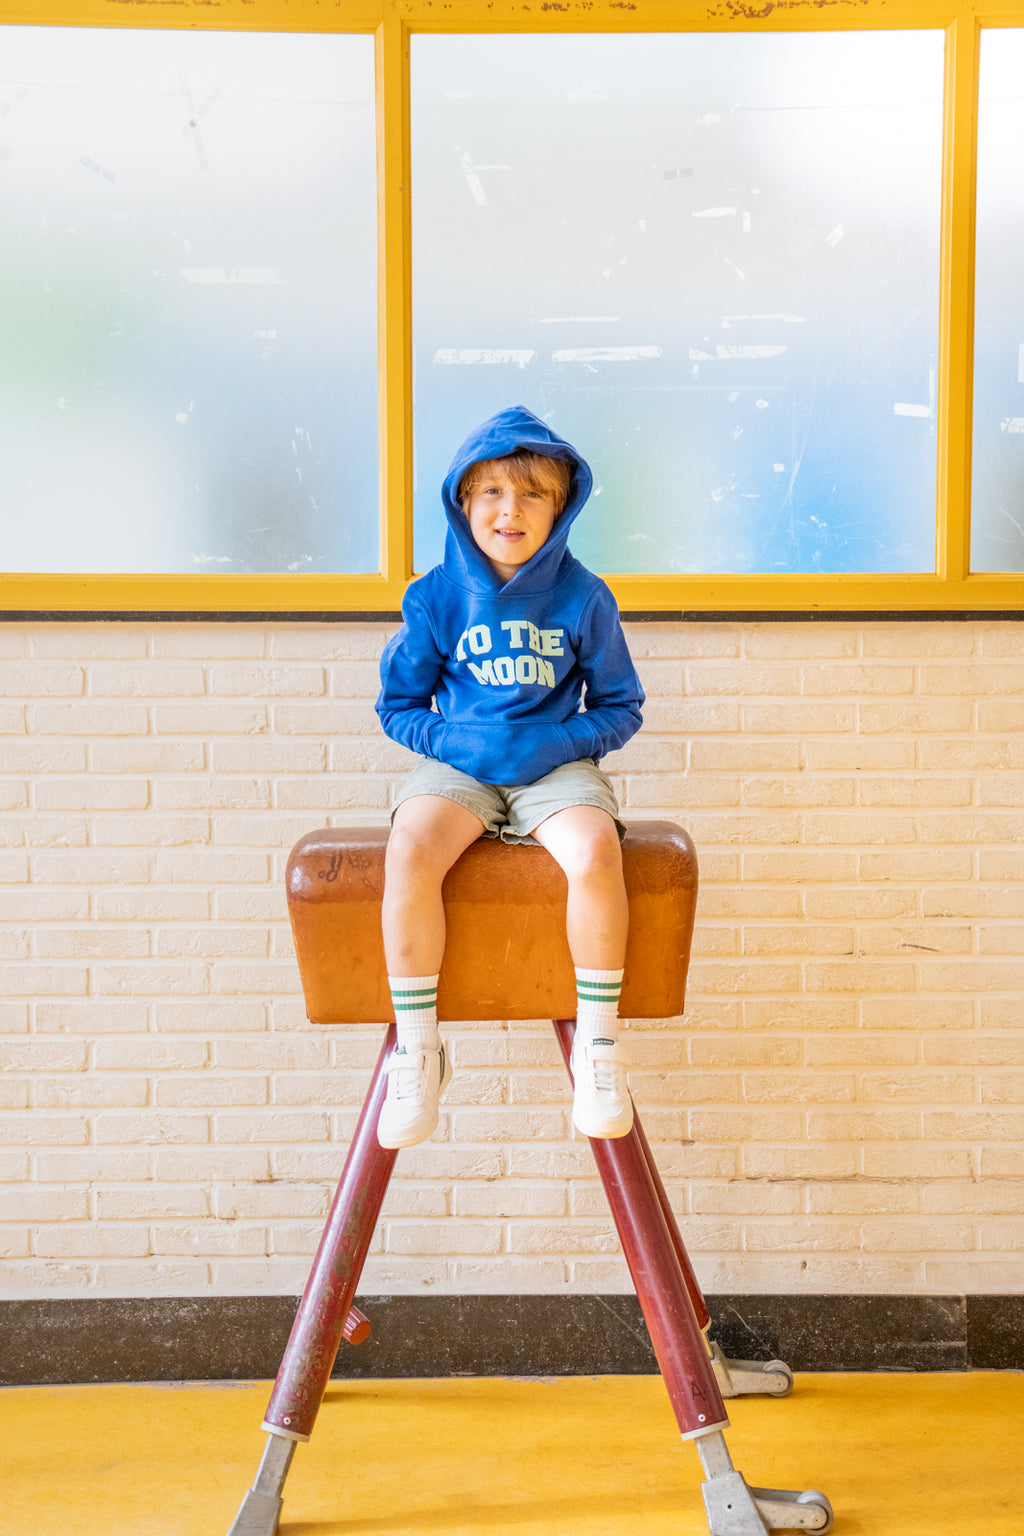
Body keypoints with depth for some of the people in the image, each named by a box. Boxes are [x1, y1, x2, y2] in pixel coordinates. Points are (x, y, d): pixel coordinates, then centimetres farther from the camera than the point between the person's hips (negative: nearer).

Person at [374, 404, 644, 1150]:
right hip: (459, 767, 1)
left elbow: (620, 708, 6)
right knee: (409, 852, -31)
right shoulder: (436, 597, 1)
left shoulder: (583, 597, -1)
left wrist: (559, 742, -13)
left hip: (556, 767, 0)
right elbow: (399, 705, 9)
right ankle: (416, 1051, -16)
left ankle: (598, 1043, -14)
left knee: (595, 850, -33)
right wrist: (453, 741, -10)